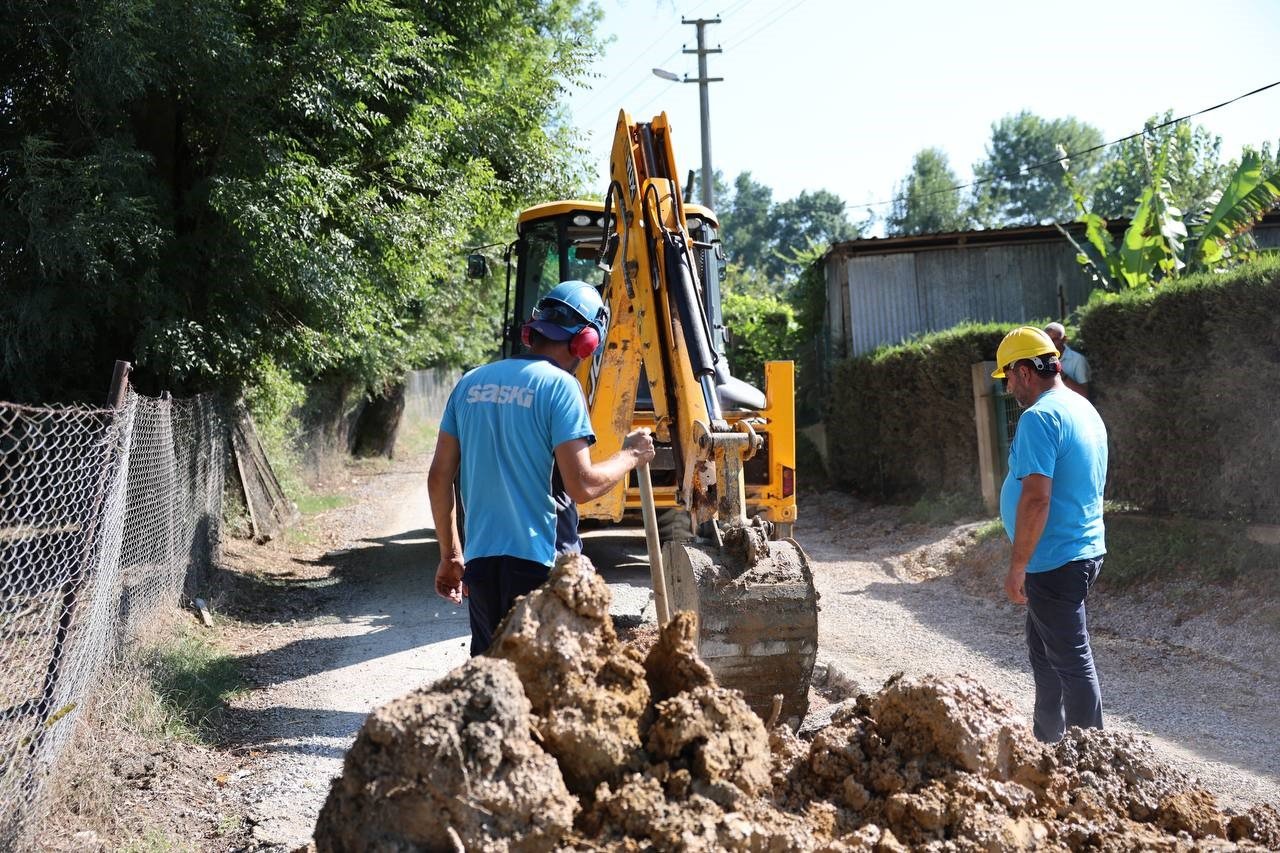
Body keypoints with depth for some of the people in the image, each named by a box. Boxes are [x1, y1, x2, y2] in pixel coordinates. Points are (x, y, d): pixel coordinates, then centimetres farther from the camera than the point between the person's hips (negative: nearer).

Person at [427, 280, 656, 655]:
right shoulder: (559, 386, -9)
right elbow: (582, 486, -15)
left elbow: (439, 478, 11)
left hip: (480, 558, 6)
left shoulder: (471, 383, 10)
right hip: (536, 561, -6)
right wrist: (630, 456, 2)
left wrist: (450, 555, 19)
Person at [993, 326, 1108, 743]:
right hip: (1084, 550, 10)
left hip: (1054, 563, -10)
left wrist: (1018, 566, -19)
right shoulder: (1084, 409, 12)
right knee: (1045, 652, 21)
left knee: (1072, 662, -2)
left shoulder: (1039, 417, -19)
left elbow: (1036, 497, -25)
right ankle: (1048, 743, 32)